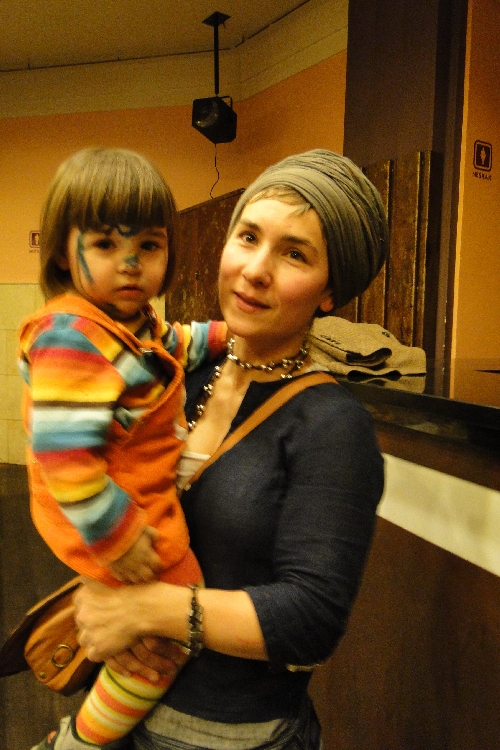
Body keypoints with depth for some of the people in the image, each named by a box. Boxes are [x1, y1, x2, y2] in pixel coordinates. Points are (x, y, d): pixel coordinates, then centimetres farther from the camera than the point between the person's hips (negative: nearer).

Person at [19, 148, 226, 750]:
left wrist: (224, 333, 18)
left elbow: (172, 345, 26)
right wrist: (116, 536, -27)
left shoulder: (136, 322, 3)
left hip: (147, 497, 10)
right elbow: (61, 453, -33)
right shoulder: (73, 338, -29)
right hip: (112, 518, -10)